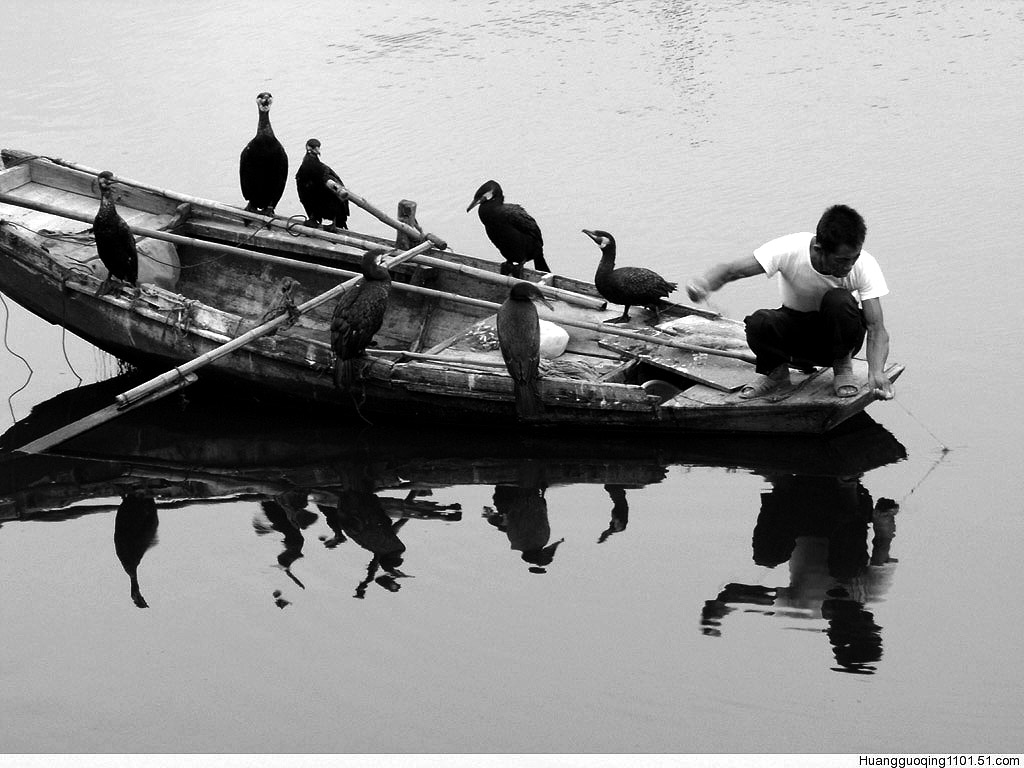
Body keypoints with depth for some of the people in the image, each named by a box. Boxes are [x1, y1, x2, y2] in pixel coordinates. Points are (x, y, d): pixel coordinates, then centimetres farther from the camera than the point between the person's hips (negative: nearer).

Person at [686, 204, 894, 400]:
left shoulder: (865, 266, -25)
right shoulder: (789, 250, -27)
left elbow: (876, 328, -27)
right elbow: (730, 270, -27)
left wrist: (876, 372, -47)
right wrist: (704, 282, -51)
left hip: (836, 333, 0)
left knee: (839, 301, -35)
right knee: (759, 322, -33)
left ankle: (842, 366, -6)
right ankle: (775, 371, 0)